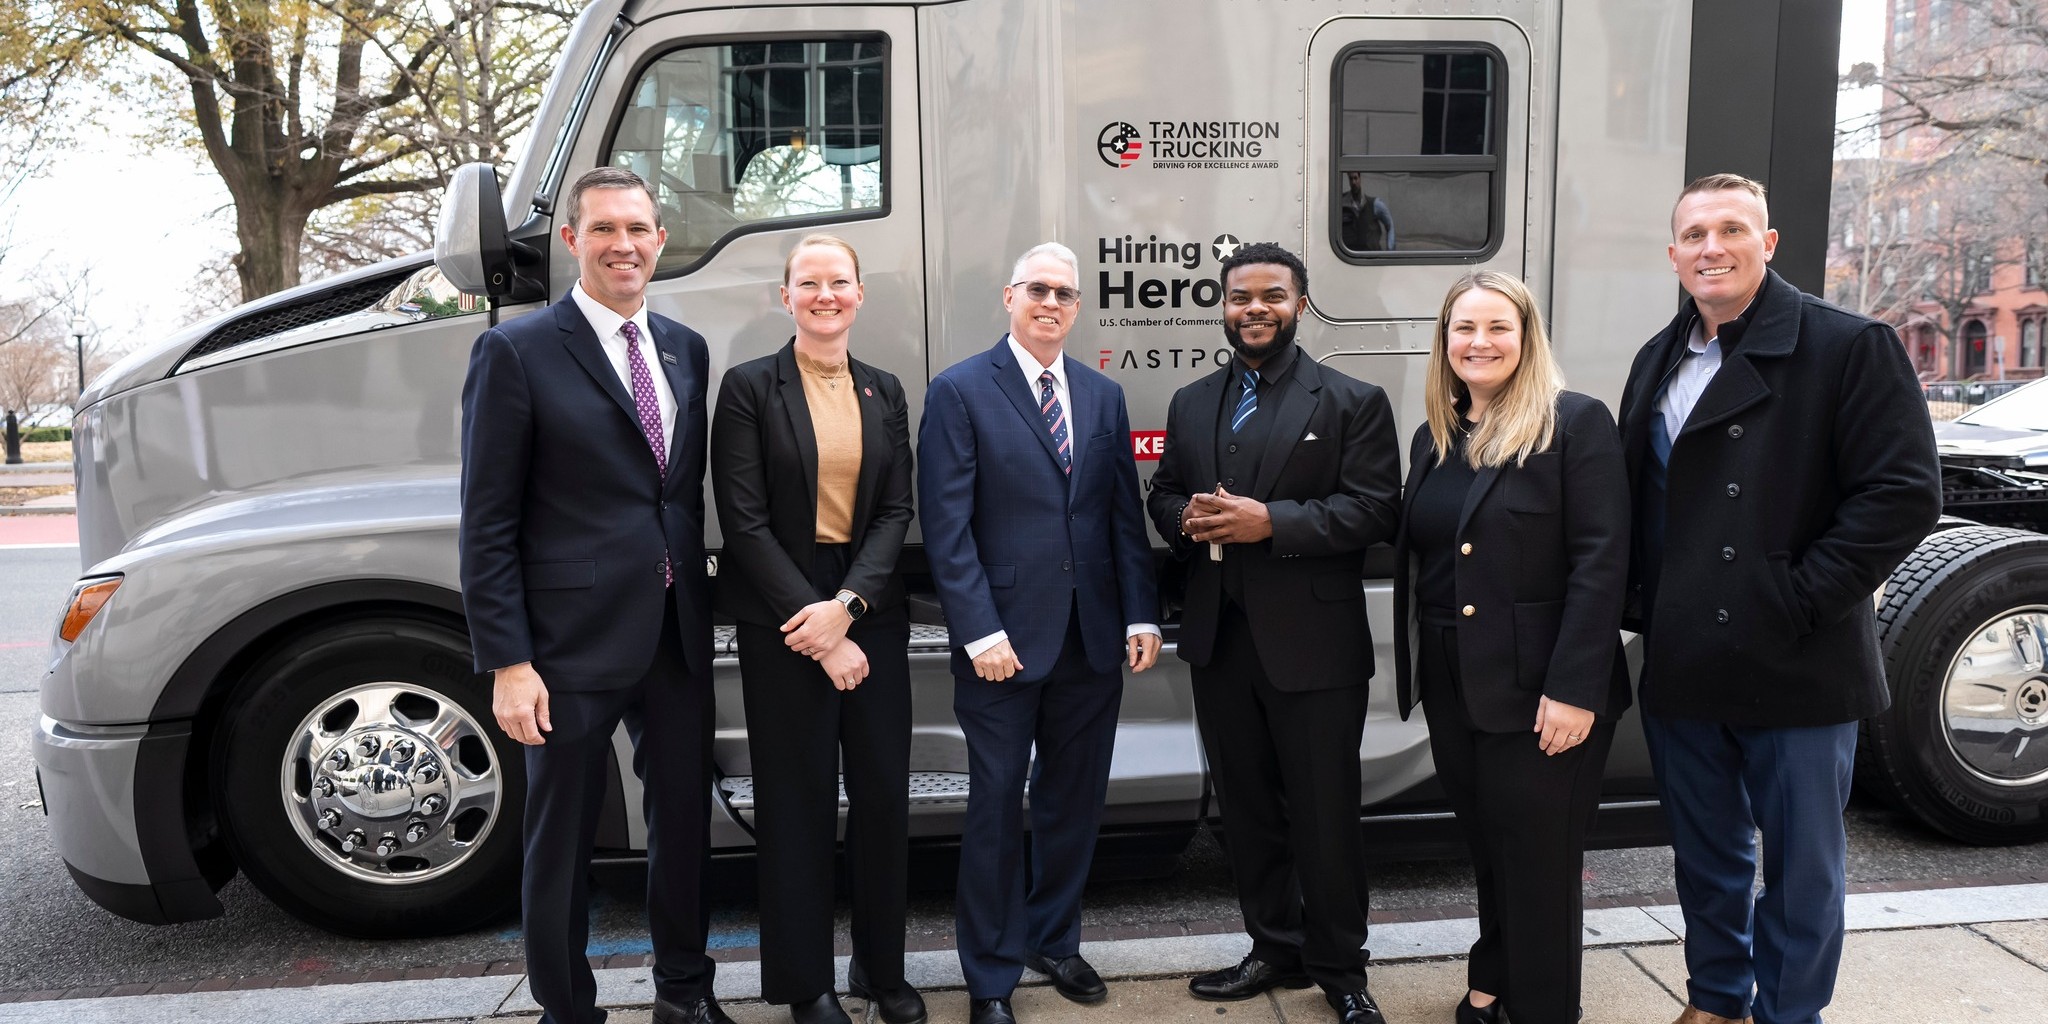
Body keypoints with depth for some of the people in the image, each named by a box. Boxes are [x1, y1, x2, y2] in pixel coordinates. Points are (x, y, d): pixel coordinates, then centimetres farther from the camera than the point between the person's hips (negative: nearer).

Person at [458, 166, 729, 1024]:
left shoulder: (686, 350, 10)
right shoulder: (517, 353, -7)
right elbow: (488, 526, -9)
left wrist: (699, 609, 10)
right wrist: (507, 663, -14)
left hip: (679, 634, 5)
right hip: (575, 638, -5)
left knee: (685, 817, 15)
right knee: (561, 840, 9)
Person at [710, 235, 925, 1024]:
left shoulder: (885, 391, 10)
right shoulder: (749, 387, -3)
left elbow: (895, 511, 3)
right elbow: (745, 522, -9)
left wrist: (846, 606, -12)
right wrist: (816, 628, -12)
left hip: (872, 610, 4)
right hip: (781, 617, -3)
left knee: (884, 792, 7)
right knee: (799, 801, 4)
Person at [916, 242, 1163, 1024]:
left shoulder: (1104, 396, 11)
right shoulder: (960, 391, -4)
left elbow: (1125, 515, 10)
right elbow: (947, 526, -9)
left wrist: (1141, 614, 2)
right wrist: (979, 632, -15)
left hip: (1092, 638, 5)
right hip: (1004, 640, -4)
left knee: (1075, 800, 14)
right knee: (997, 807, 6)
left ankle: (1053, 939, 34)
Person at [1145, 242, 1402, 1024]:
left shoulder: (1352, 402, -3)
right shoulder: (1190, 404, 13)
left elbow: (1374, 511, -11)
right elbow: (1163, 495, 15)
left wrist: (1271, 521, -21)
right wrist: (1186, 518, -9)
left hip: (1313, 644, -5)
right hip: (1219, 639, 5)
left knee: (1324, 812, 5)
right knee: (1246, 806, 14)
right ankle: (1275, 947, 31)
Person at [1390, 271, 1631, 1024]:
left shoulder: (1576, 424, -9)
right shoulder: (1433, 438, 11)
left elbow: (1601, 563, -15)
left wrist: (1573, 690, -20)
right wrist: (1416, 669, 10)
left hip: (1537, 689, -6)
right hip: (1453, 687, 6)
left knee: (1538, 863, 5)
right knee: (1487, 850, 17)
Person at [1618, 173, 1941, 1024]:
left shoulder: (1849, 347, -8)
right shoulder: (1658, 362, 11)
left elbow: (1904, 492, -14)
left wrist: (1801, 601, -17)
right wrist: (1645, 603, 4)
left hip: (1796, 668, -5)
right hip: (1682, 667, 6)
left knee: (1801, 863, 9)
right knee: (1705, 855, 19)